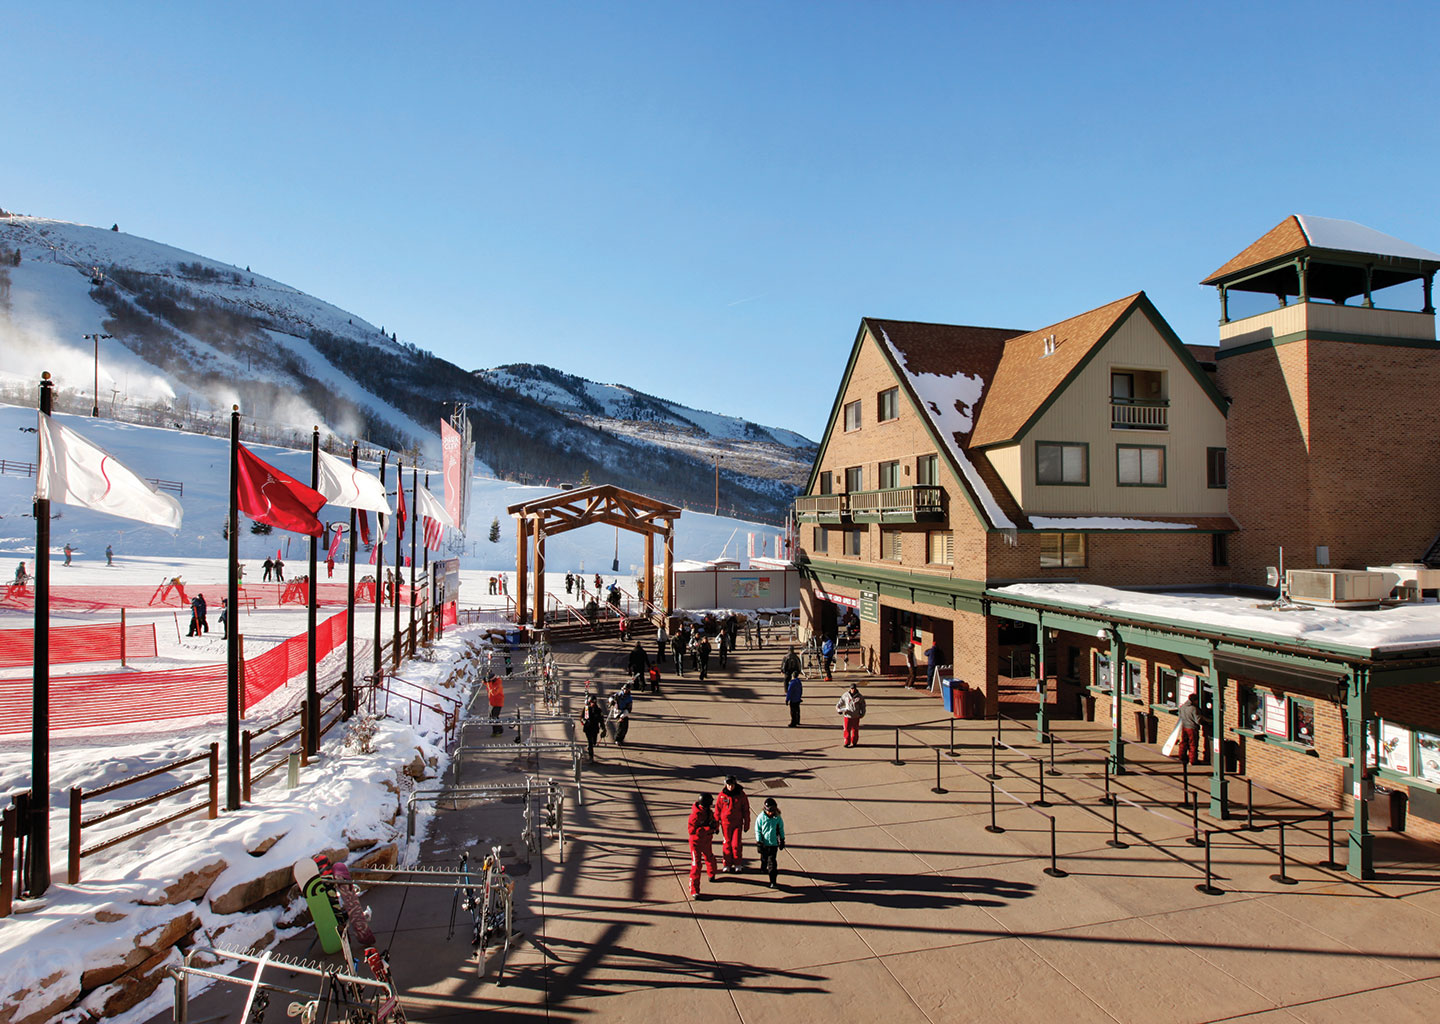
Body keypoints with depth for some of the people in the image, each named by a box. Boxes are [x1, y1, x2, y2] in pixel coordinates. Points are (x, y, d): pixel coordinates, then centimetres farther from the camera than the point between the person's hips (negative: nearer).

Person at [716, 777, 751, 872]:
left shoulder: (741, 794, -4)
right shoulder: (722, 795, -5)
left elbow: (746, 810, 5)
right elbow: (717, 810, 3)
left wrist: (746, 823, 6)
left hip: (738, 823, 0)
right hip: (726, 823, 0)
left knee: (736, 844, -3)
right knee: (727, 844, 5)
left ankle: (737, 864, 15)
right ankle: (727, 864, 20)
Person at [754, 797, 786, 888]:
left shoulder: (778, 818, -6)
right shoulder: (761, 817, -11)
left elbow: (781, 829, 8)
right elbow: (757, 830, -5)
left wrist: (782, 840, 13)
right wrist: (759, 842, -7)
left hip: (774, 843, -1)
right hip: (764, 843, 1)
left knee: (772, 862, -5)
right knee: (764, 858, 20)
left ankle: (772, 881, -3)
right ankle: (764, 868, 49)